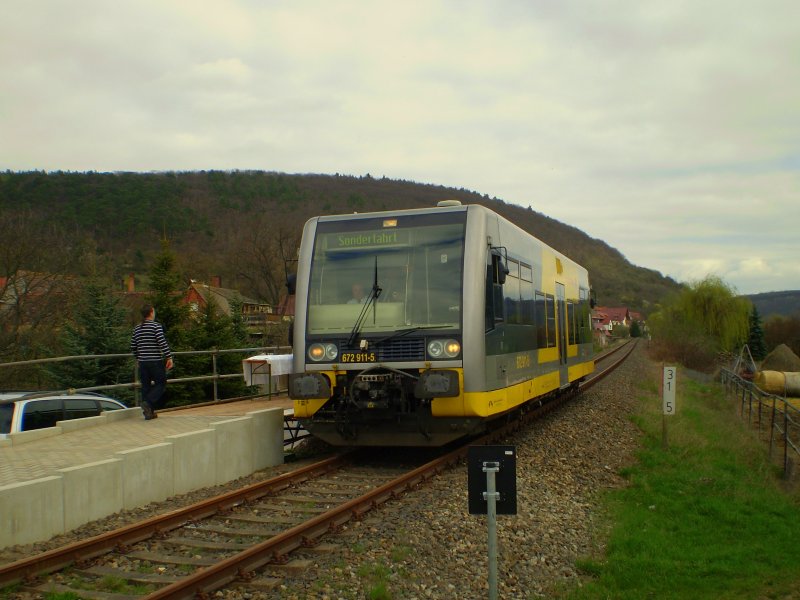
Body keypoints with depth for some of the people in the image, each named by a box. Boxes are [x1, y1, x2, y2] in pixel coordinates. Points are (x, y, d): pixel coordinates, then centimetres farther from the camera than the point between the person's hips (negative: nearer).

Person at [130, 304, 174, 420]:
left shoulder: (137, 328, 11)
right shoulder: (156, 326, -7)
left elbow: (133, 347, 16)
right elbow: (162, 343, -16)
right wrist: (169, 357, -13)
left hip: (143, 362, 6)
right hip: (155, 362, -6)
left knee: (146, 386, 11)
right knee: (161, 384, 5)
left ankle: (148, 413, 11)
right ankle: (148, 403, -16)